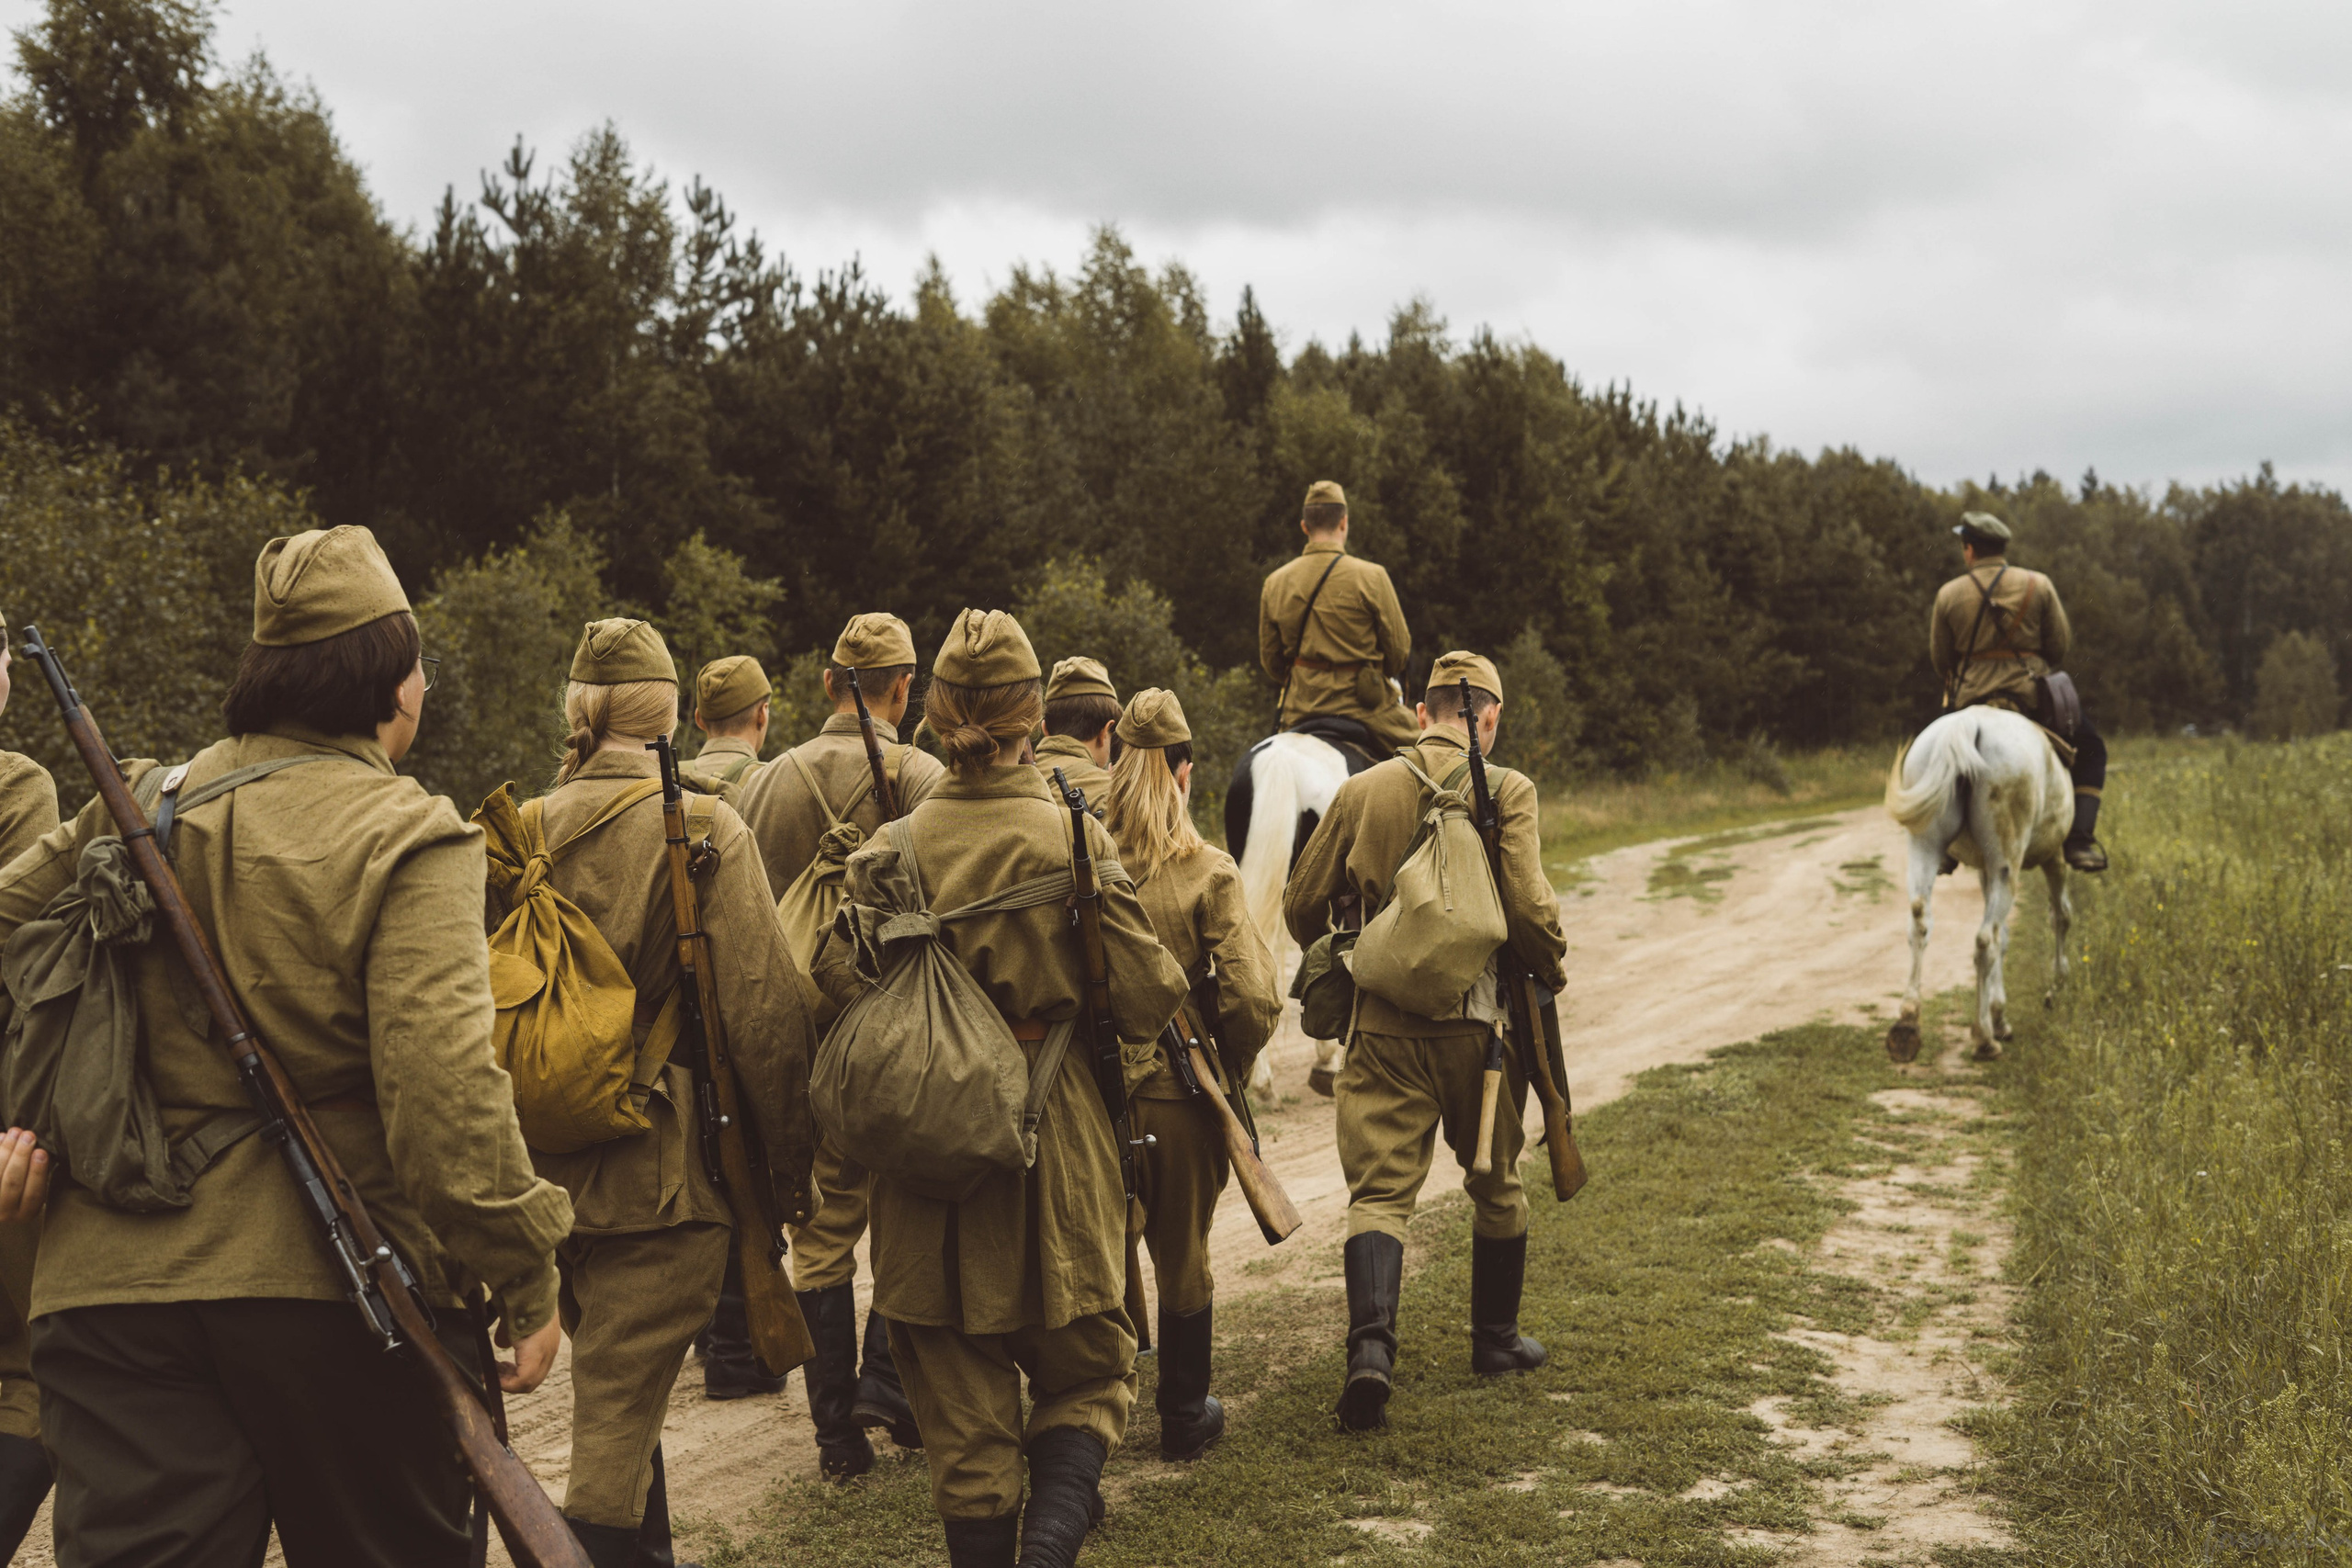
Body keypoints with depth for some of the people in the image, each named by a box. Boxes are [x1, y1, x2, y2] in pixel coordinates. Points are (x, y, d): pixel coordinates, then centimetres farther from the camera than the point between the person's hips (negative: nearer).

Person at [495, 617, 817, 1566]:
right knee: (620, 1410, -2)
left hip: (549, 1163, 6)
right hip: (658, 1166, -6)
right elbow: (763, 1007, -13)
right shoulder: (703, 827, -11)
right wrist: (790, 1156, -3)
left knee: (616, 1381, 23)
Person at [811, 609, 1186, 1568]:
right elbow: (1147, 1000, -7)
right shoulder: (1074, 839, -8)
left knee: (961, 1397, 13)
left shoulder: (887, 849, -3)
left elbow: (838, 988, -3)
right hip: (1053, 1135, -2)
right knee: (1086, 1369, 13)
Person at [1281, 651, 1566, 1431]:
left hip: (1385, 1026, 1)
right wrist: (1549, 972, 4)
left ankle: (1371, 1344, -19)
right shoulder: (1506, 791, -7)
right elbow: (1530, 907, -16)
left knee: (1379, 1189, 1)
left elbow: (1301, 904, 7)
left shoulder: (1362, 790, 2)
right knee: (1496, 1183, 19)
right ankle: (1496, 1338, 32)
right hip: (1481, 1023, -1)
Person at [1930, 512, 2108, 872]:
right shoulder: (2038, 585, -1)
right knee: (2091, 749, 18)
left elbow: (1940, 659, 6)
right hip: (2032, 698, -1)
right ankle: (2080, 840, 2)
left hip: (1970, 701, 1)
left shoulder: (1949, 594, -1)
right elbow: (2060, 646, 3)